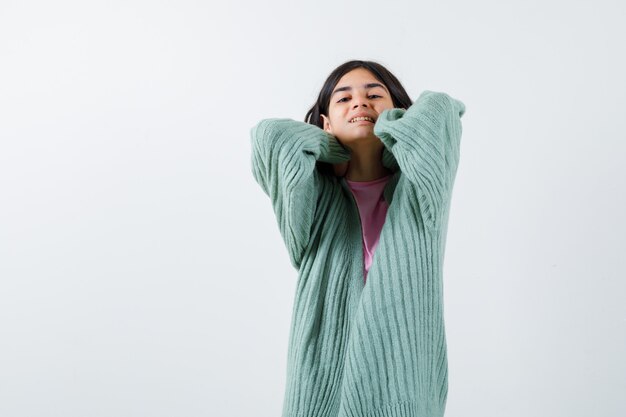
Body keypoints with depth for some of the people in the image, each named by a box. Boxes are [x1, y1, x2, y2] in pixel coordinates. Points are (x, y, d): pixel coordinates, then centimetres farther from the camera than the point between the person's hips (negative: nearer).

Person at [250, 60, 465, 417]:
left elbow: (439, 109, -14)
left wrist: (393, 134, 2)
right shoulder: (318, 197, 1)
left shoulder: (417, 192, 0)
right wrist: (340, 150, -2)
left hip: (404, 376, 0)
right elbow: (269, 135, -14)